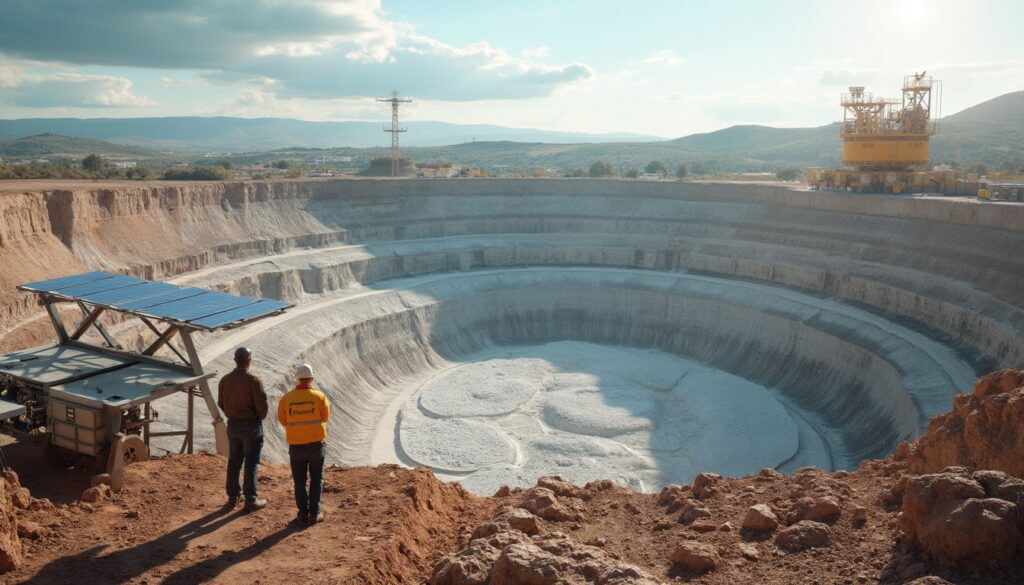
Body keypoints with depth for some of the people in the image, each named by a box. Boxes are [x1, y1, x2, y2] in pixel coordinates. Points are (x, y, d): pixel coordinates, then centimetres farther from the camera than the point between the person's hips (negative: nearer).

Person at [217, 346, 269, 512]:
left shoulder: (225, 380, -2)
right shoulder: (253, 381, -19)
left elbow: (221, 403, 7)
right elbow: (262, 406, -18)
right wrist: (259, 417, 3)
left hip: (233, 424, 5)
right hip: (252, 425, -5)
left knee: (234, 462, 15)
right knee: (251, 463, 4)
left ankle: (232, 498, 24)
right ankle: (251, 500, 10)